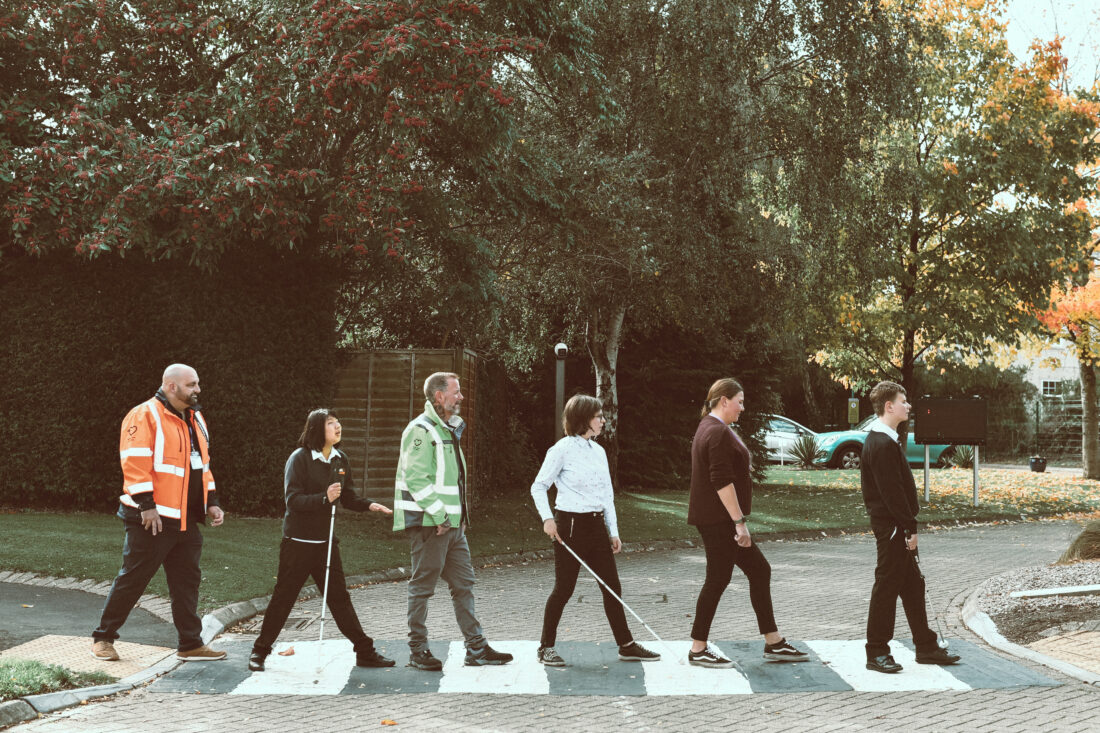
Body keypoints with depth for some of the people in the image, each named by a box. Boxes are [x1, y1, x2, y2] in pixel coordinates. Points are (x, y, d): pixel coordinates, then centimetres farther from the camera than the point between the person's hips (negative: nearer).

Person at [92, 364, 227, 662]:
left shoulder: (195, 419, 16)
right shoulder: (145, 416, -11)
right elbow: (135, 463, -18)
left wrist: (211, 503, 15)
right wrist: (146, 505, -21)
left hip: (187, 520, 8)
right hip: (152, 518, -8)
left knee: (187, 581, 10)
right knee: (133, 578, 1)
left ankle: (191, 644, 17)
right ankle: (103, 638, 15)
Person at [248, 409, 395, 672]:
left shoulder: (340, 460, 7)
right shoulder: (299, 458, -10)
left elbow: (348, 497, 13)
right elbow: (293, 500, -17)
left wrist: (369, 505, -5)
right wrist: (324, 498, -29)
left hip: (327, 542, 5)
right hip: (298, 542, -5)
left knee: (339, 597, 8)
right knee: (283, 598, 3)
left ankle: (365, 652, 11)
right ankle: (260, 651, 18)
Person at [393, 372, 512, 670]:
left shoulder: (449, 429, 18)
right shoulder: (421, 430, -12)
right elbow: (416, 479, -20)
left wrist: (460, 516, 16)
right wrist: (440, 515, -20)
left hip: (451, 523, 9)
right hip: (427, 523, -9)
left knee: (464, 583, 9)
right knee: (422, 586, -1)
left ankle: (476, 648, 13)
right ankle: (418, 650, 8)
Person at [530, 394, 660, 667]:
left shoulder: (598, 451, 12)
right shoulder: (562, 449, -8)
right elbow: (538, 486, -4)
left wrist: (613, 531, 13)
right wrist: (547, 518, -16)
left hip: (596, 525, 7)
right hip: (570, 524, -7)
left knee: (612, 587, 7)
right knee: (564, 589, -1)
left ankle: (626, 645, 15)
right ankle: (546, 647, 13)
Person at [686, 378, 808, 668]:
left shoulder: (710, 427, 17)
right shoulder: (718, 432, -17)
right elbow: (722, 481, -23)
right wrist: (739, 521, -22)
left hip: (720, 521, 11)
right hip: (718, 520, -11)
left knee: (759, 571, 11)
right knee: (718, 578, -4)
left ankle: (773, 643, 15)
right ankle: (698, 649, 5)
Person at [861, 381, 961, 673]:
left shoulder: (886, 440, 15)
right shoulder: (882, 444, -19)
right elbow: (892, 492, -22)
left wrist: (909, 525, 17)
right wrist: (910, 528, -19)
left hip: (896, 527, 11)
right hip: (891, 526, -11)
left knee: (913, 585, 15)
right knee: (887, 587, -3)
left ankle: (926, 646, 24)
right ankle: (877, 653, 5)